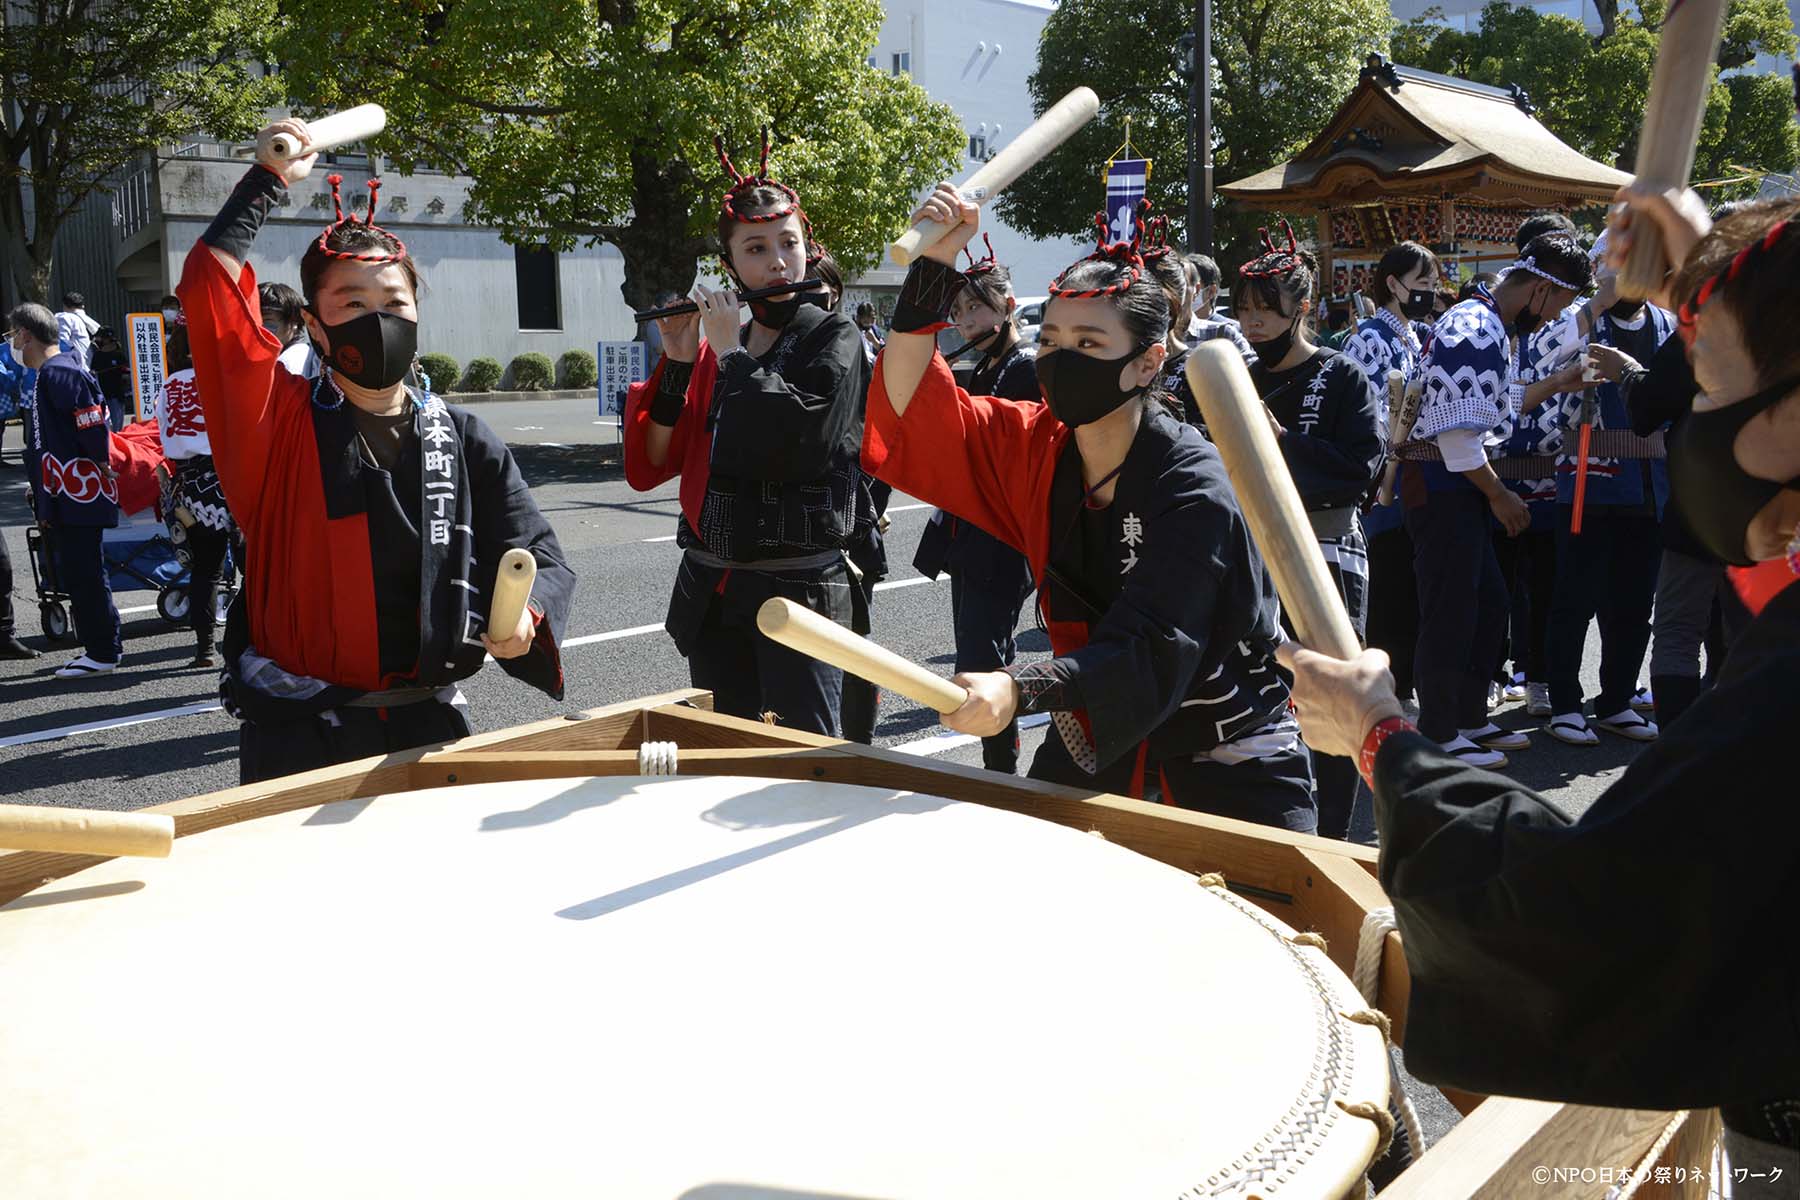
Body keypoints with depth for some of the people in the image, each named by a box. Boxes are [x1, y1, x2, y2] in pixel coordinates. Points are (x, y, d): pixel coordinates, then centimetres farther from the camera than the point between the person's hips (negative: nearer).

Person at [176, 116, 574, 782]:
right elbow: (210, 287, -14)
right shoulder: (282, 423, -3)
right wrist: (267, 178, -4)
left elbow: (539, 558, 2)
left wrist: (525, 616, -19)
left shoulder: (465, 439, 4)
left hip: (429, 725, 2)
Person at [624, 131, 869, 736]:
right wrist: (677, 361, -7)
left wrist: (730, 350, -12)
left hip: (799, 587, -5)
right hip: (710, 589, 5)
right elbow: (648, 466, 3)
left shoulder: (834, 338, -4)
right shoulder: (711, 348, 10)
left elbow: (793, 435, -24)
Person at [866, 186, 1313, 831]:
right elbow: (914, 416, -11)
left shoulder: (1193, 488, -25)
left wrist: (1020, 690, -50)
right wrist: (933, 266, -21)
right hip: (1096, 739, 5)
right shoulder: (1037, 448, -7)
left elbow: (1151, 651, -34)